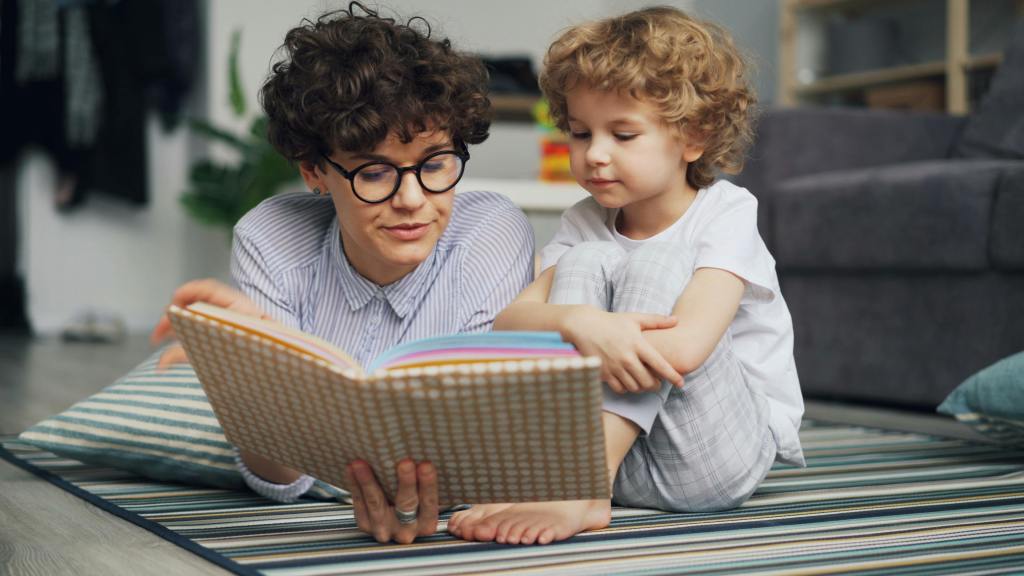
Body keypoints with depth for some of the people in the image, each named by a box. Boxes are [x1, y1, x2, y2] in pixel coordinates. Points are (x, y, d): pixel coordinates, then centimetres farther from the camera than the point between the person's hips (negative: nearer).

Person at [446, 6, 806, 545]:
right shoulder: (583, 225, 7)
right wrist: (579, 323, -34)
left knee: (658, 263, -22)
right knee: (584, 260, -14)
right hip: (621, 451, 4)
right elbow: (507, 324, -10)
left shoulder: (725, 213, -8)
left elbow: (685, 348, -25)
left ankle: (581, 487, -35)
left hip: (720, 448, -3)